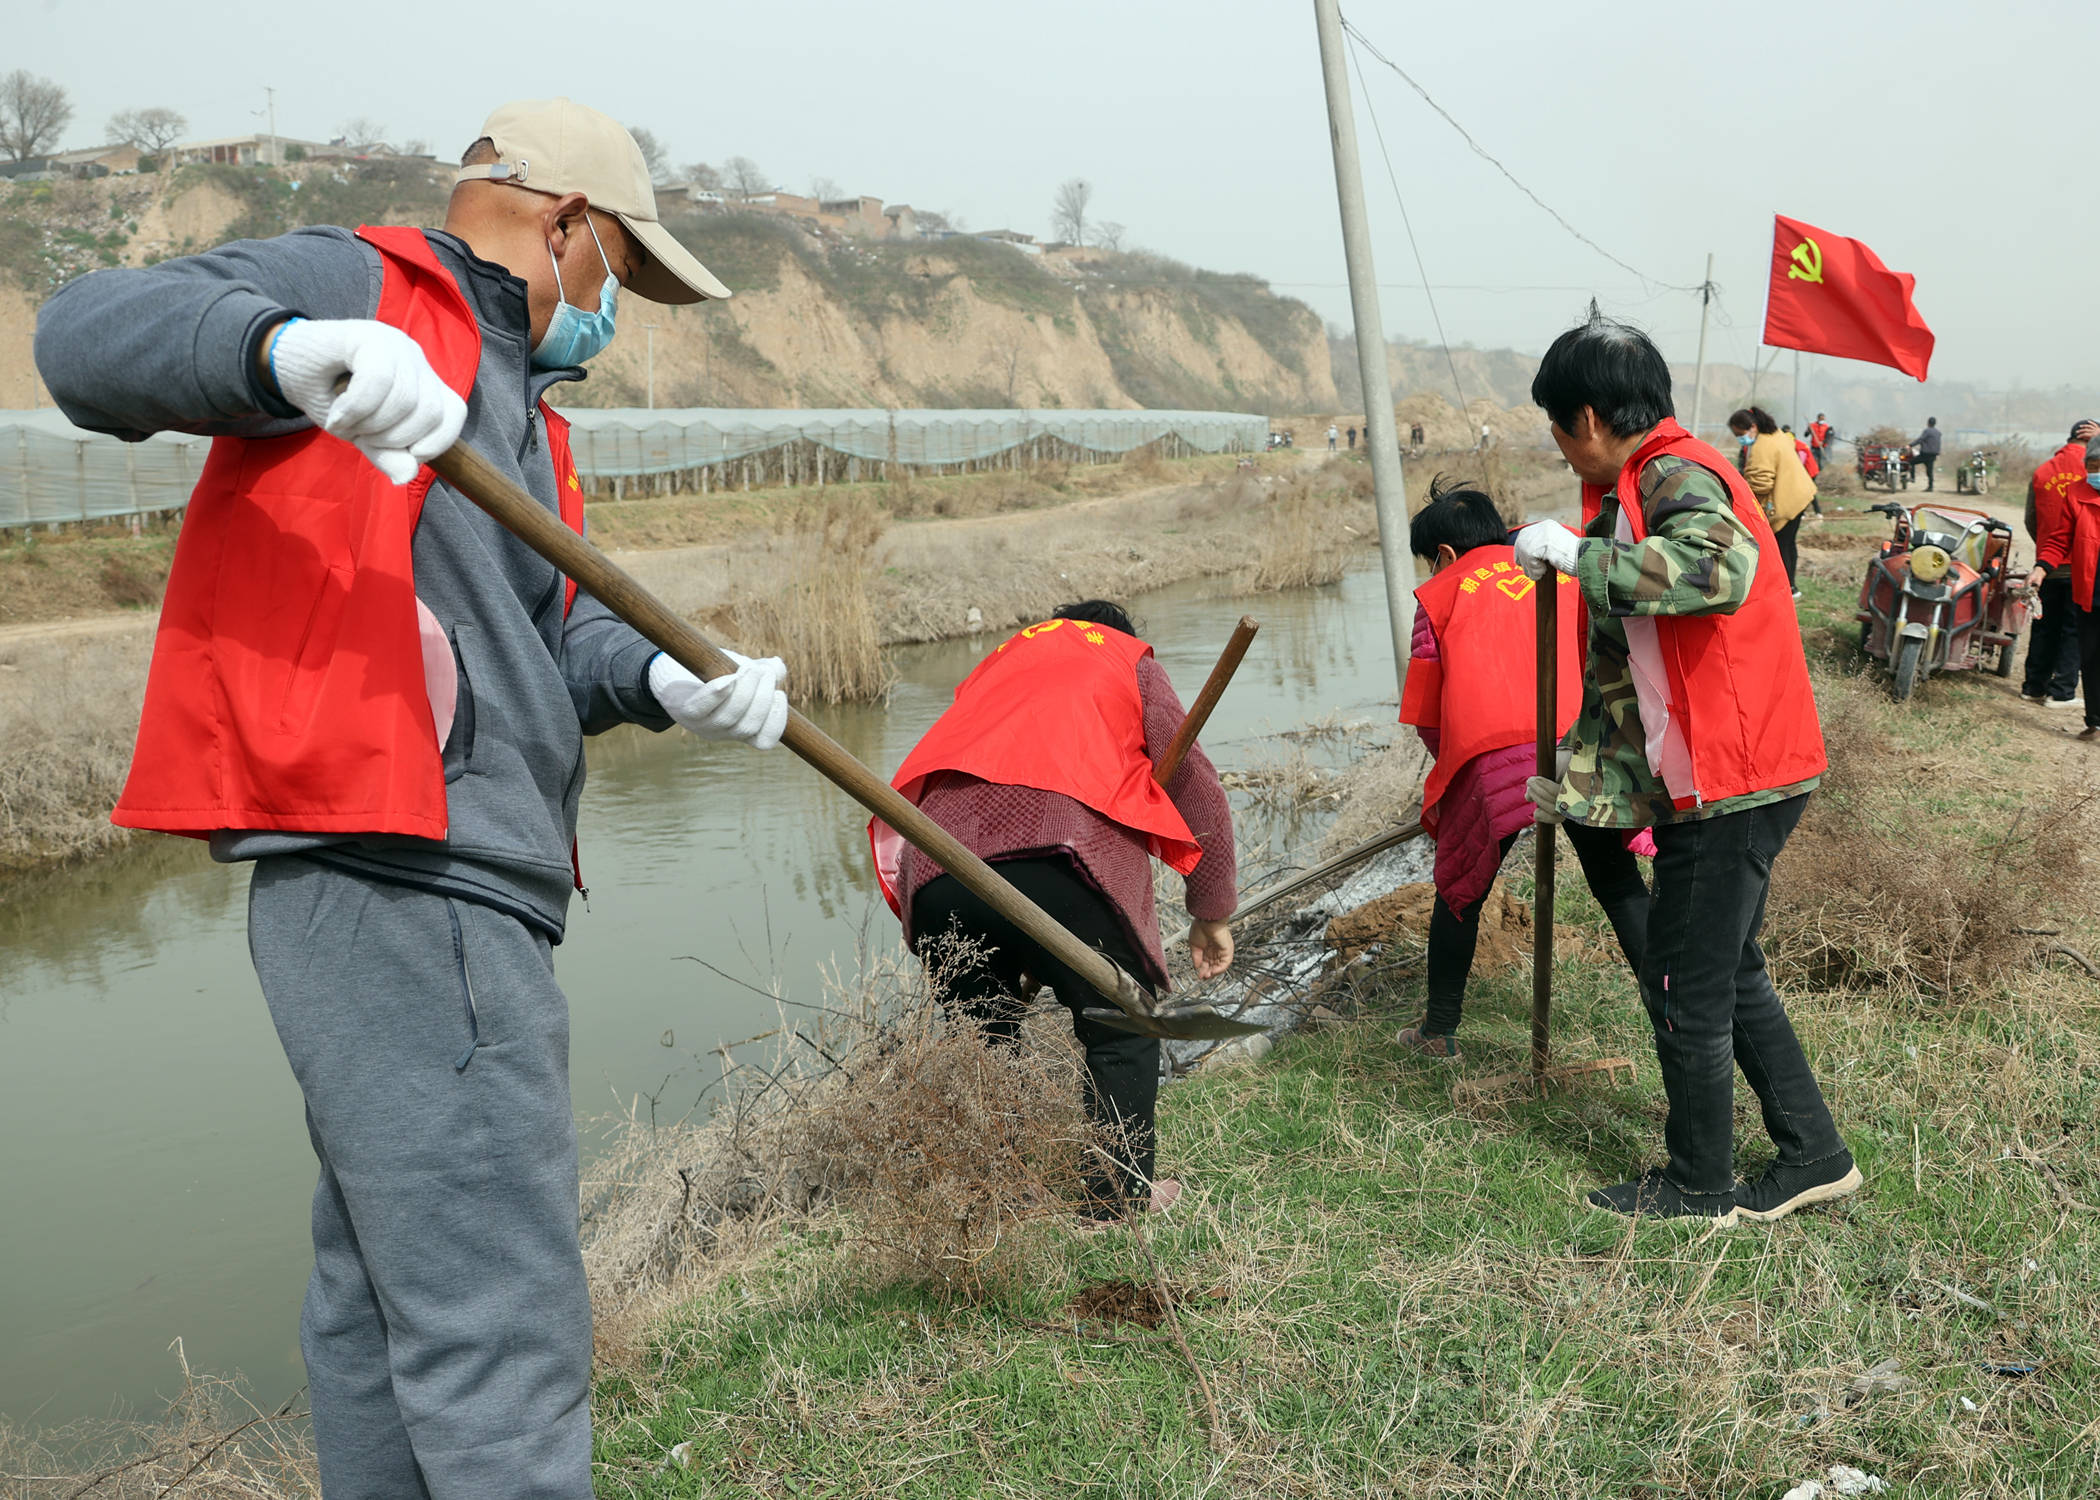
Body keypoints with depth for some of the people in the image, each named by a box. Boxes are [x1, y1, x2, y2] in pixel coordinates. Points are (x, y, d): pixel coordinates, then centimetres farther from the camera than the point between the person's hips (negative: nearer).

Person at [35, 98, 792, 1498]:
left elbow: (562, 637, 15)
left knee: (388, 1302, 19)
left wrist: (666, 676, -6)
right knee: (500, 1332, -9)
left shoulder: (522, 419, 27)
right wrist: (293, 348, -35)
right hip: (405, 892, -10)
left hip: (452, 898, 10)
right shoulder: (360, 281, 0)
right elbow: (90, 335, -15)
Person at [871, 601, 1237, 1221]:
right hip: (1051, 852, -4)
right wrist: (1213, 913, 25)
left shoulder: (996, 665, 38)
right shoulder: (1130, 661, 27)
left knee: (983, 1039, 22)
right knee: (1122, 1025, 13)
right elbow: (1195, 786, 19)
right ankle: (1118, 1197, 14)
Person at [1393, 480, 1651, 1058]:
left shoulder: (1441, 594, 16)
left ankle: (1439, 1031, 26)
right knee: (1620, 887, 17)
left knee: (1460, 891, 16)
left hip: (1492, 758, -2)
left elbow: (1425, 716, 14)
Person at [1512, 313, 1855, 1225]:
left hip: (1728, 780, -10)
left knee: (1685, 985, 2)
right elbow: (1618, 664, 19)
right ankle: (1814, 1157, 31)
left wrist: (1579, 553, -31)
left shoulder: (1678, 476, -15)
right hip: (1713, 777, 10)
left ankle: (1700, 1187, 19)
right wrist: (1583, 785, 19)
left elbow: (1722, 571, -40)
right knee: (1729, 976, 19)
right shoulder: (1636, 492, 17)